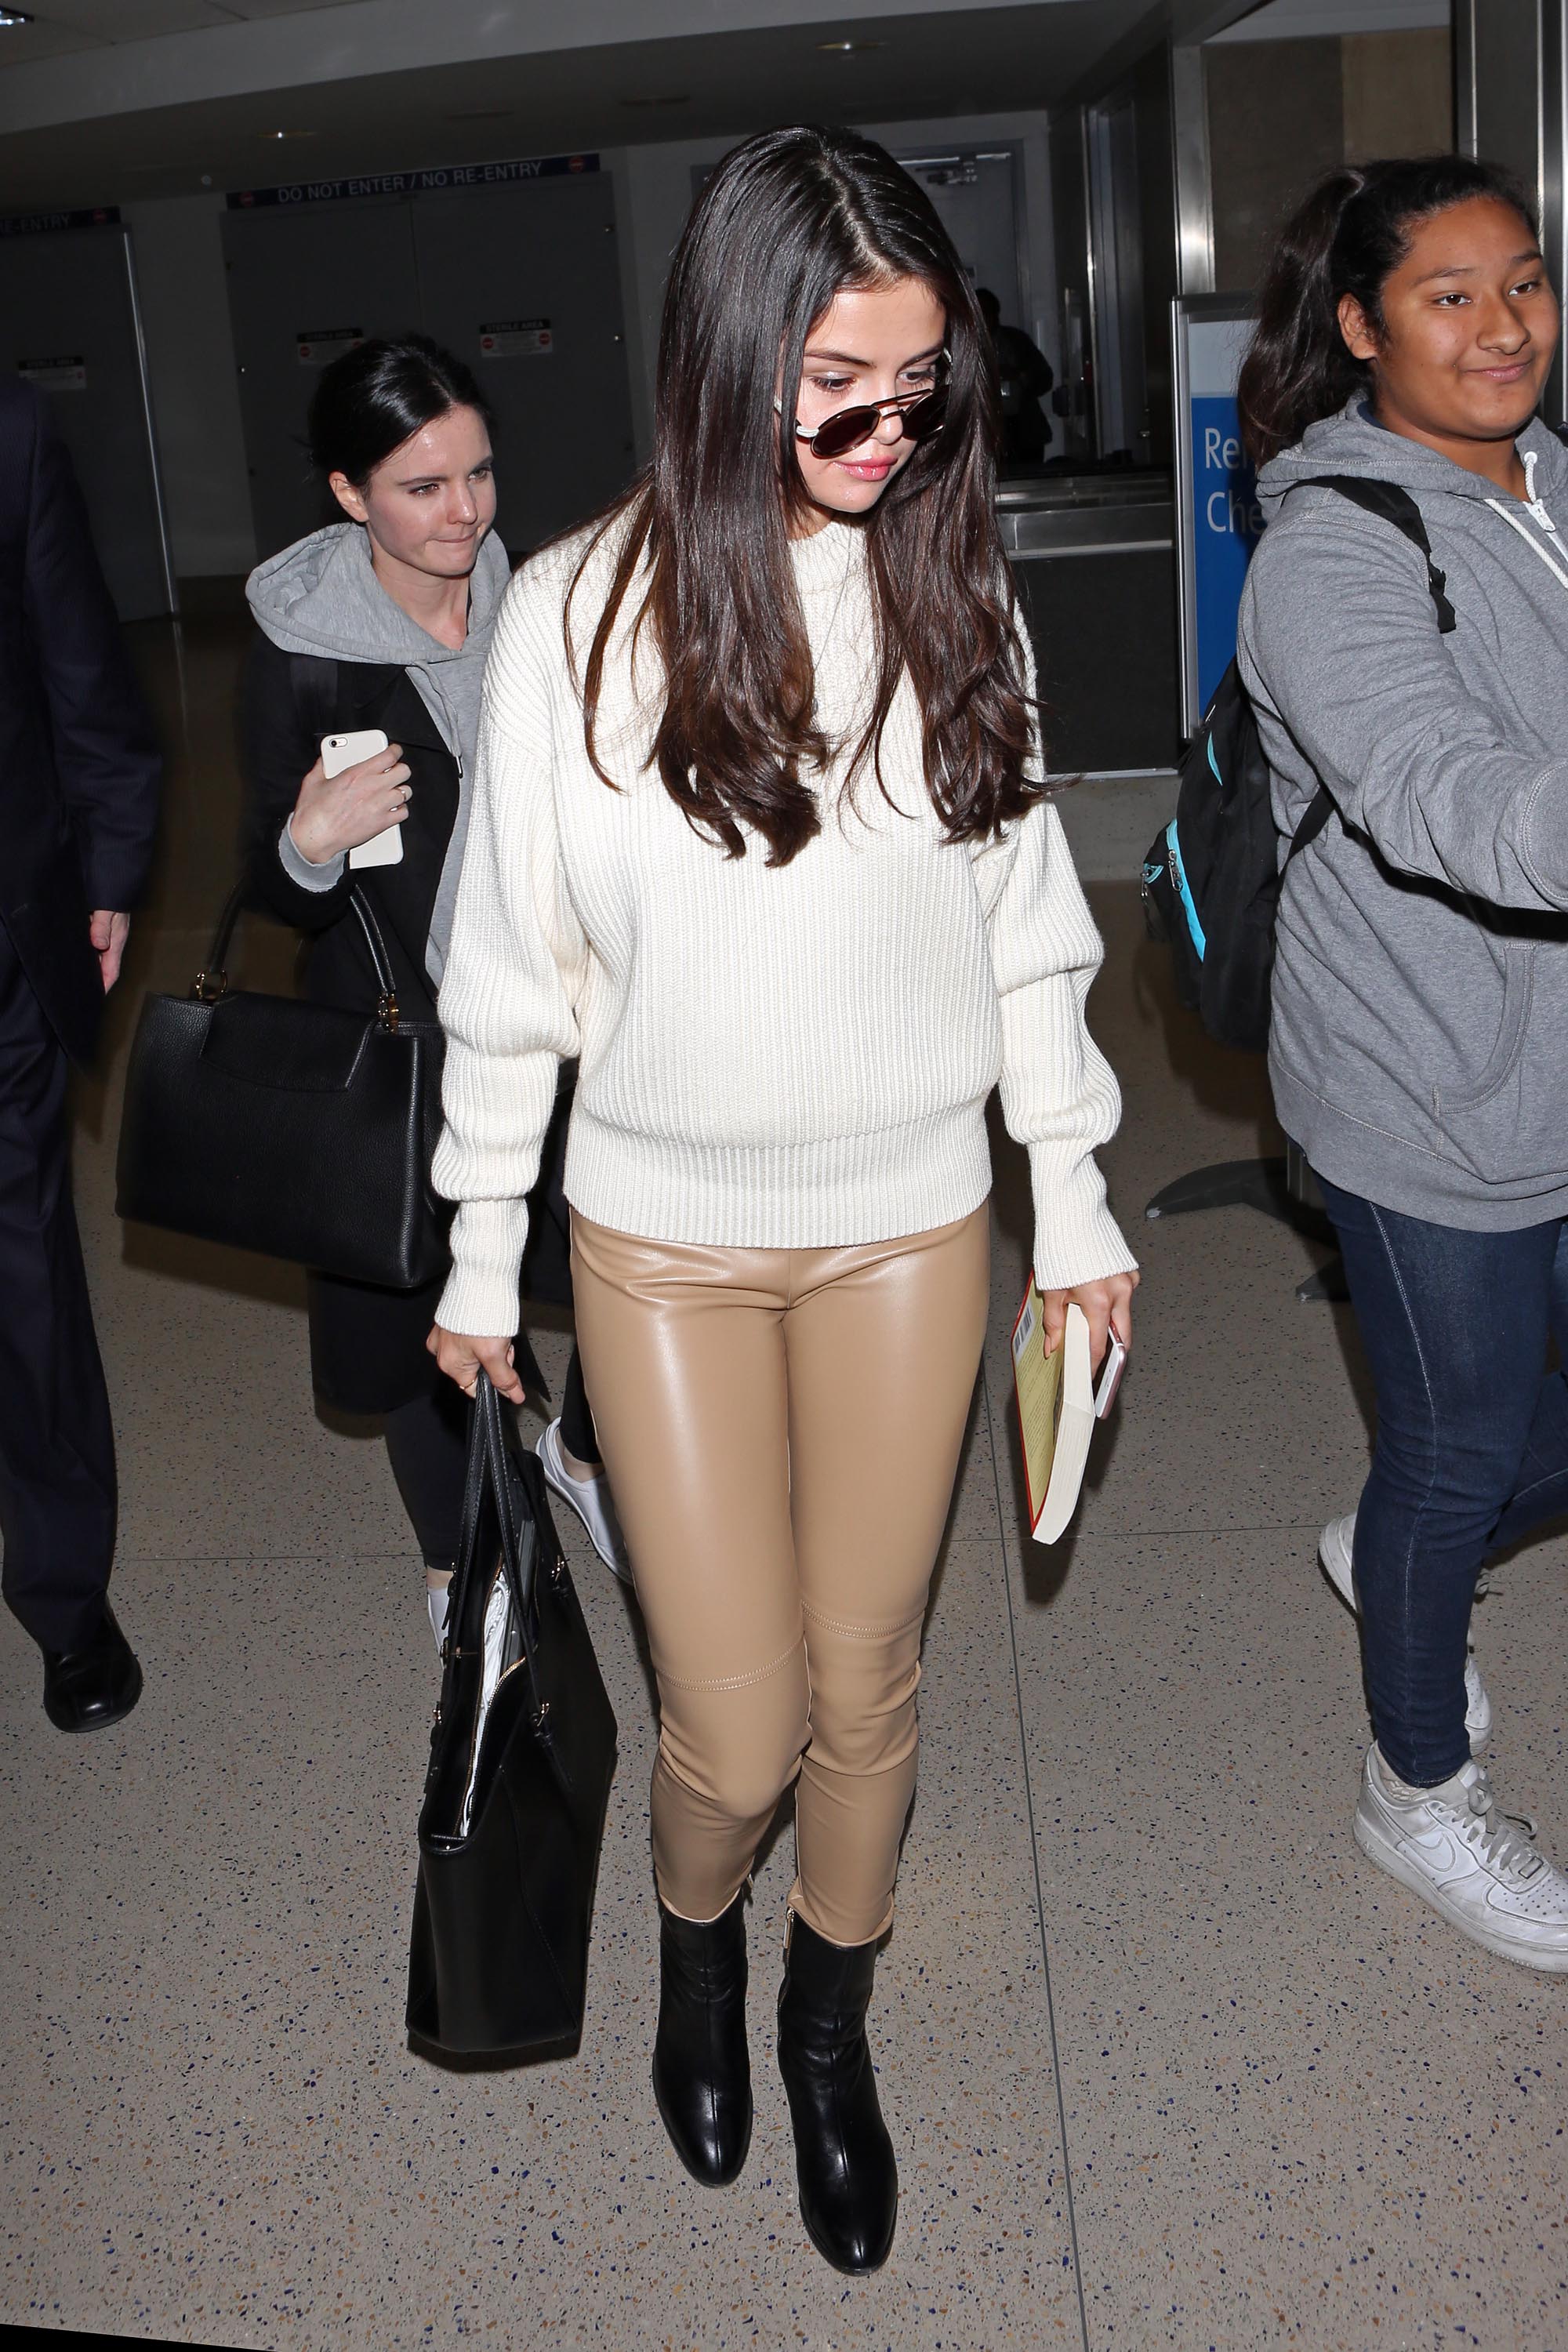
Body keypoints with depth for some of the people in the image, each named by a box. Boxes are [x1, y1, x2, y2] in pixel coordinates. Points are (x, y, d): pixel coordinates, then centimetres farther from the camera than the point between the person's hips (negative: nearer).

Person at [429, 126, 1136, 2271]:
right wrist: (480, 1251, 2)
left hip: (909, 1228, 2)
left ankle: (831, 2022, 41)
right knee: (737, 1725, 4)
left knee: (868, 1682, 13)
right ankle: (696, 1937, 40)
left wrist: (1076, 1197, 8)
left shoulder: (957, 598, -3)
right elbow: (514, 961, -3)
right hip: (668, 1238, -2)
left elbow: (1025, 925, 5)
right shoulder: (584, 613, -11)